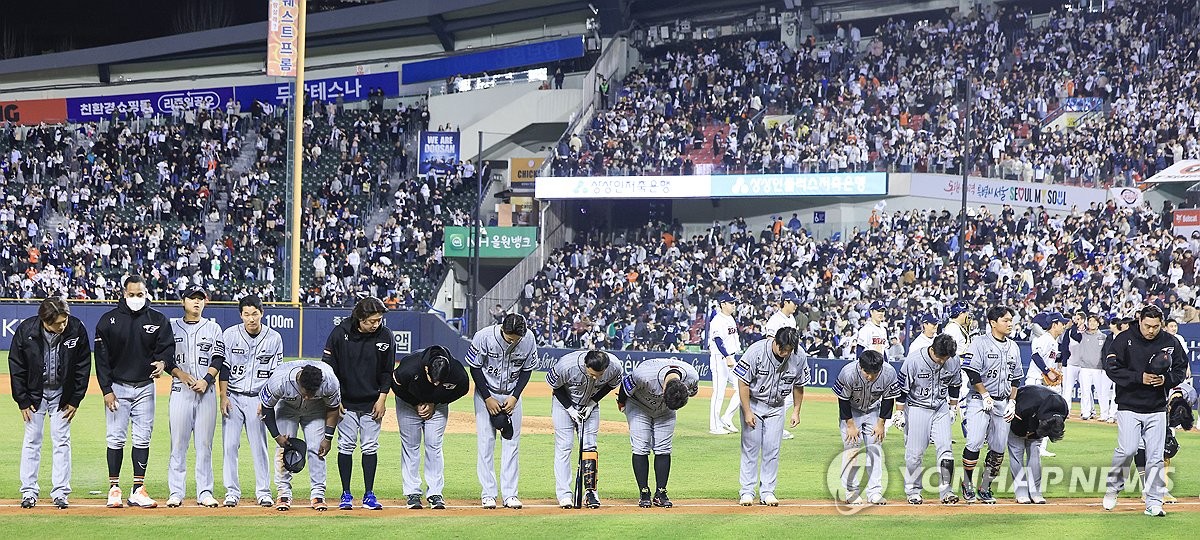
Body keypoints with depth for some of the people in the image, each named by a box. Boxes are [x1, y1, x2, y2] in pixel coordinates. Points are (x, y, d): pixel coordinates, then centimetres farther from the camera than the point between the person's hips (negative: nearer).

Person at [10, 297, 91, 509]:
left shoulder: (77, 329, -19)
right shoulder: (26, 330, -21)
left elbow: (83, 366, -6)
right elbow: (16, 367, -8)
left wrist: (75, 400, -5)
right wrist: (23, 401, -8)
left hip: (62, 394, 0)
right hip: (34, 393, 0)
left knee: (61, 441, 0)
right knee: (32, 441, 1)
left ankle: (60, 492, 4)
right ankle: (29, 492, 8)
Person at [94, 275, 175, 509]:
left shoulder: (158, 320, 3)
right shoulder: (109, 320, -3)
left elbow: (167, 345, 5)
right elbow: (101, 357, -2)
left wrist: (162, 361, -19)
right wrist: (107, 390, -8)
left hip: (145, 387, 2)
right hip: (117, 387, -2)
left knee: (142, 439, 2)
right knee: (115, 438, -1)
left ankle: (138, 490, 4)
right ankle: (114, 488, 4)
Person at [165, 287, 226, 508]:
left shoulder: (213, 328, 12)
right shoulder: (172, 327, 11)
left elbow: (218, 359, 4)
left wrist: (206, 380, -11)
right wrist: (181, 374, -10)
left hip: (206, 390, 1)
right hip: (180, 390, -1)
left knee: (204, 443, -1)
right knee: (178, 442, -3)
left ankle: (205, 492, 2)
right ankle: (176, 492, -1)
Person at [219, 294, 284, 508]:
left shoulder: (274, 338, -2)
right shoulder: (230, 335, -2)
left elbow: (275, 374, 1)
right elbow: (224, 368, 0)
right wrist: (223, 397, -6)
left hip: (258, 399, 0)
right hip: (233, 397, 0)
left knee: (259, 446, 1)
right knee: (230, 445, -3)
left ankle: (263, 491, 8)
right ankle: (232, 491, 2)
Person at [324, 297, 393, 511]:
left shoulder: (385, 336, -7)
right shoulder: (340, 333, -11)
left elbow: (388, 371, 3)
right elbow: (328, 367, -4)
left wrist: (382, 398, -3)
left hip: (372, 403, 1)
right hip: (346, 402, -1)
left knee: (370, 447, 1)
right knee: (346, 446, 0)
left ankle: (369, 495, 7)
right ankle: (346, 495, 7)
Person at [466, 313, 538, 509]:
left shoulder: (528, 340, -16)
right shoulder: (484, 337, -24)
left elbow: (527, 370, -1)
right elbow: (475, 368, -12)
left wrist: (515, 397, -10)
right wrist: (488, 399, -13)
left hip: (512, 395, 2)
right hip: (486, 392, -2)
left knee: (512, 443, -1)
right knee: (486, 441, -6)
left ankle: (510, 494, 2)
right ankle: (488, 493, -2)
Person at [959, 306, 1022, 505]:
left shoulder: (1013, 347, 13)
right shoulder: (980, 343, -6)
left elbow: (1016, 378, 18)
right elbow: (972, 372, -12)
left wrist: (1012, 401, 7)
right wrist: (985, 395, -14)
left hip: (1003, 403, 6)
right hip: (980, 401, -6)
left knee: (999, 448, 2)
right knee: (974, 443, -17)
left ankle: (985, 488, 13)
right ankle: (967, 485, -1)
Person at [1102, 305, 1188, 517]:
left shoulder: (1171, 342, 3)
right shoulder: (1124, 340, -6)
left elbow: (1181, 369, 11)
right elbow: (1111, 367, -9)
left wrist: (1166, 379, -11)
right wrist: (1140, 378, -19)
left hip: (1157, 409, 3)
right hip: (1129, 406, -3)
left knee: (1156, 456, 1)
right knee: (1127, 449, -14)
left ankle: (1154, 503, 8)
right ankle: (1113, 487, 11)